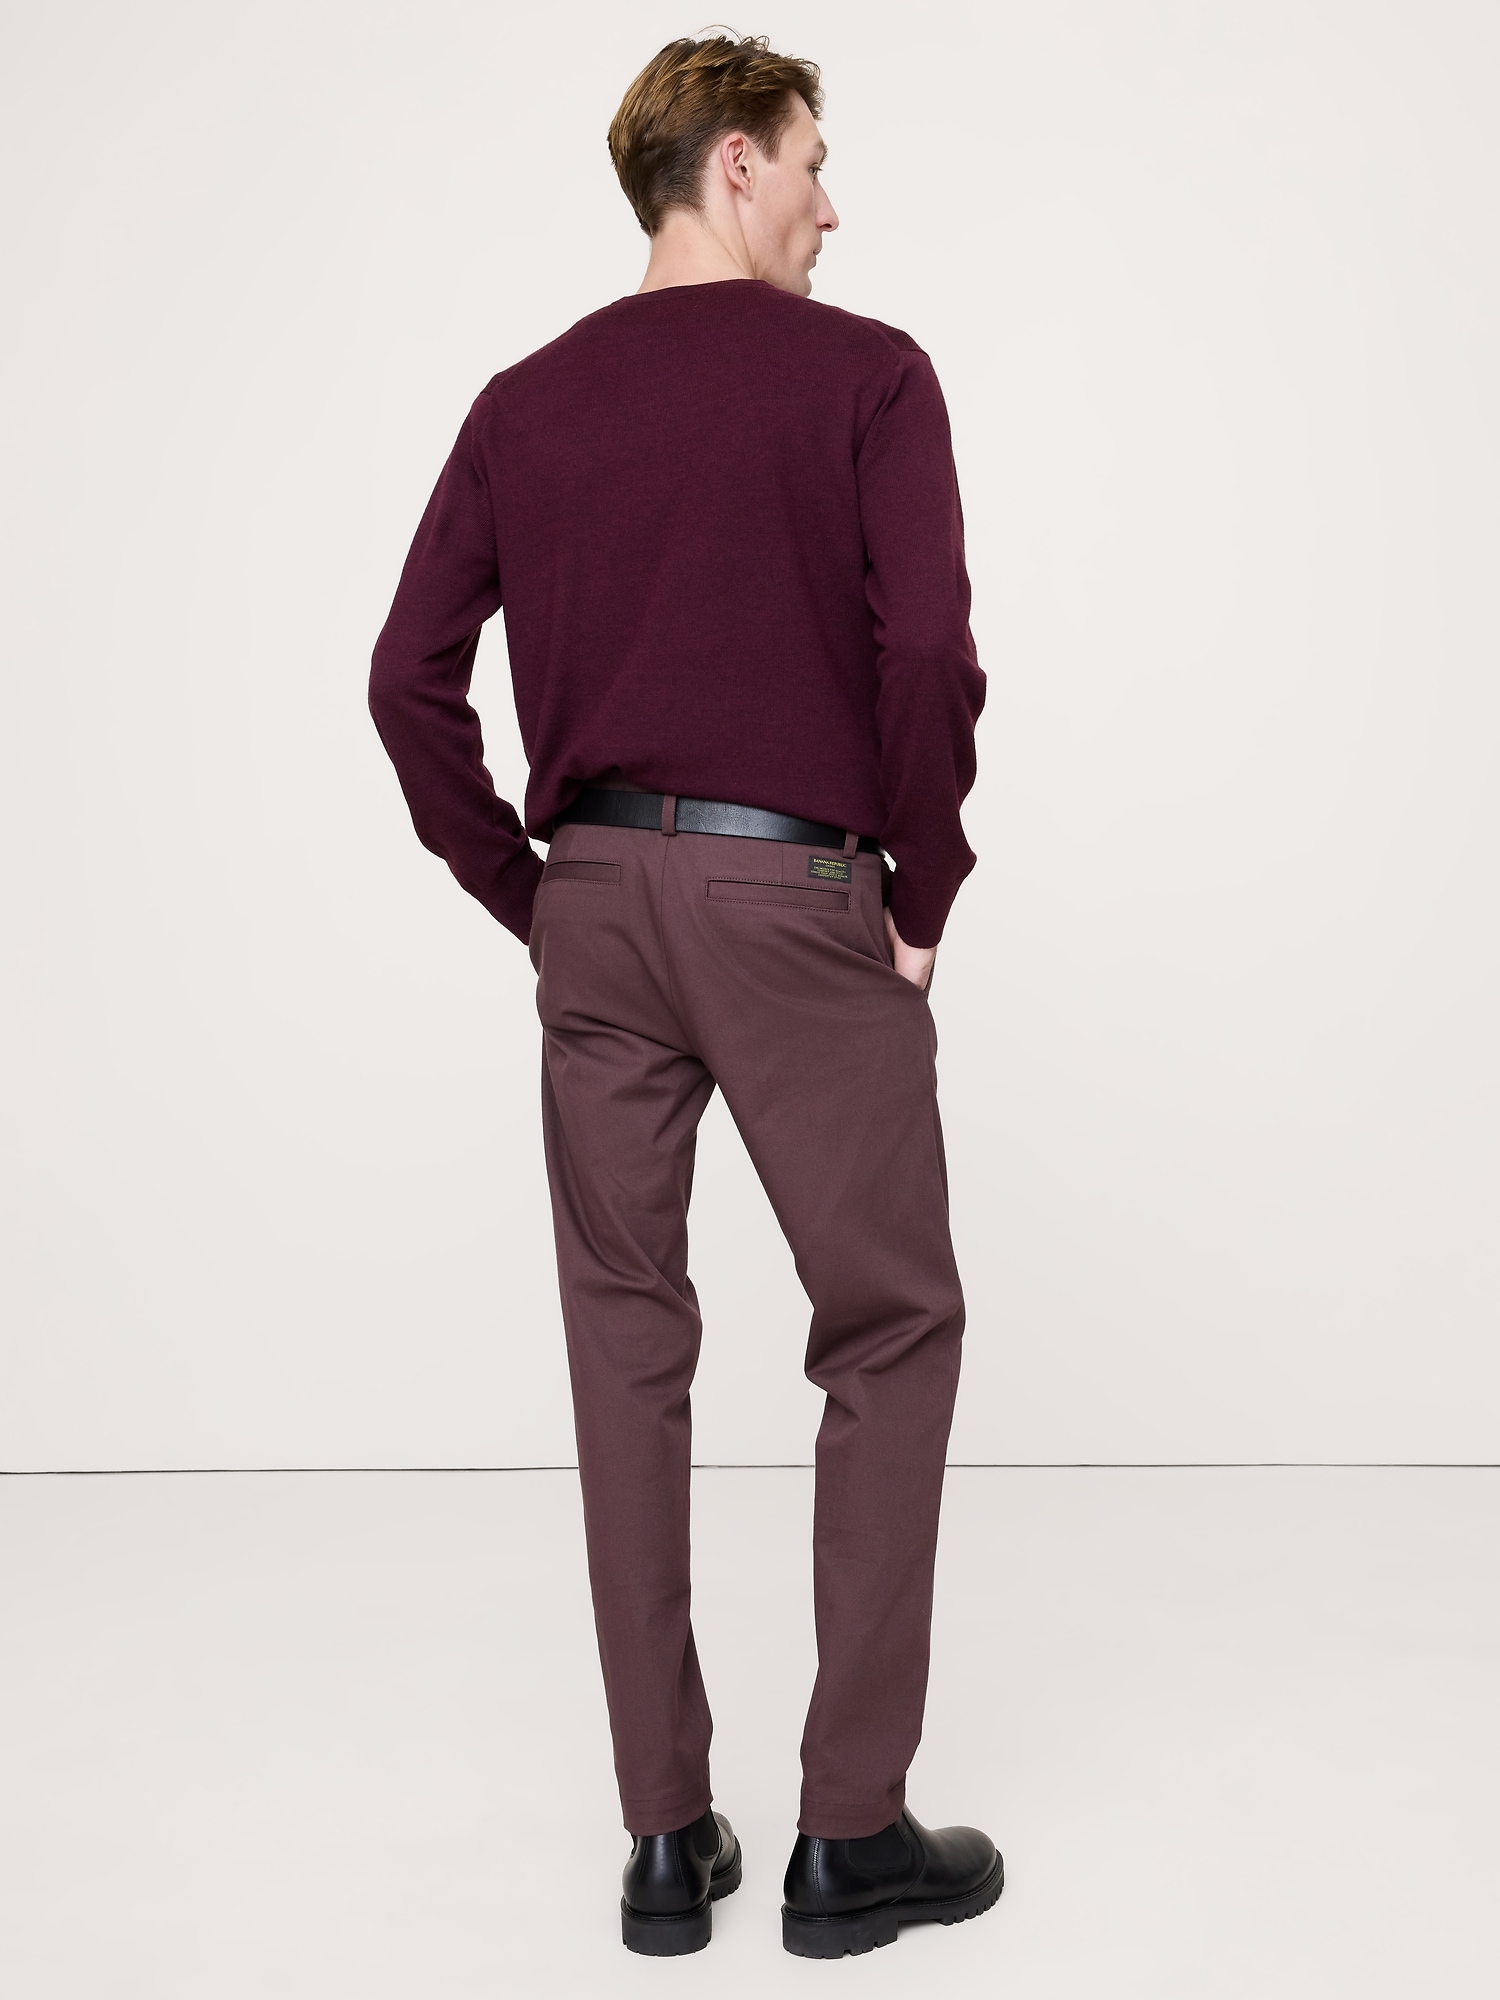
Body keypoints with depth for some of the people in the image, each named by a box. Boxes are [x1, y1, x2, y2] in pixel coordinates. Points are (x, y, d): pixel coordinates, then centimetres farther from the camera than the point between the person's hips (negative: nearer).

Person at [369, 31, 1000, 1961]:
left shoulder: (527, 402, 10)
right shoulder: (863, 374, -4)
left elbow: (409, 675, 5)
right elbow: (928, 657, -16)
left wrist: (529, 894, 11)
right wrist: (925, 894, -3)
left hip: (598, 909, 5)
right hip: (798, 899, -4)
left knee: (626, 1351, 10)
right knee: (891, 1335, 8)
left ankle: (666, 1839, 17)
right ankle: (853, 1836, 12)